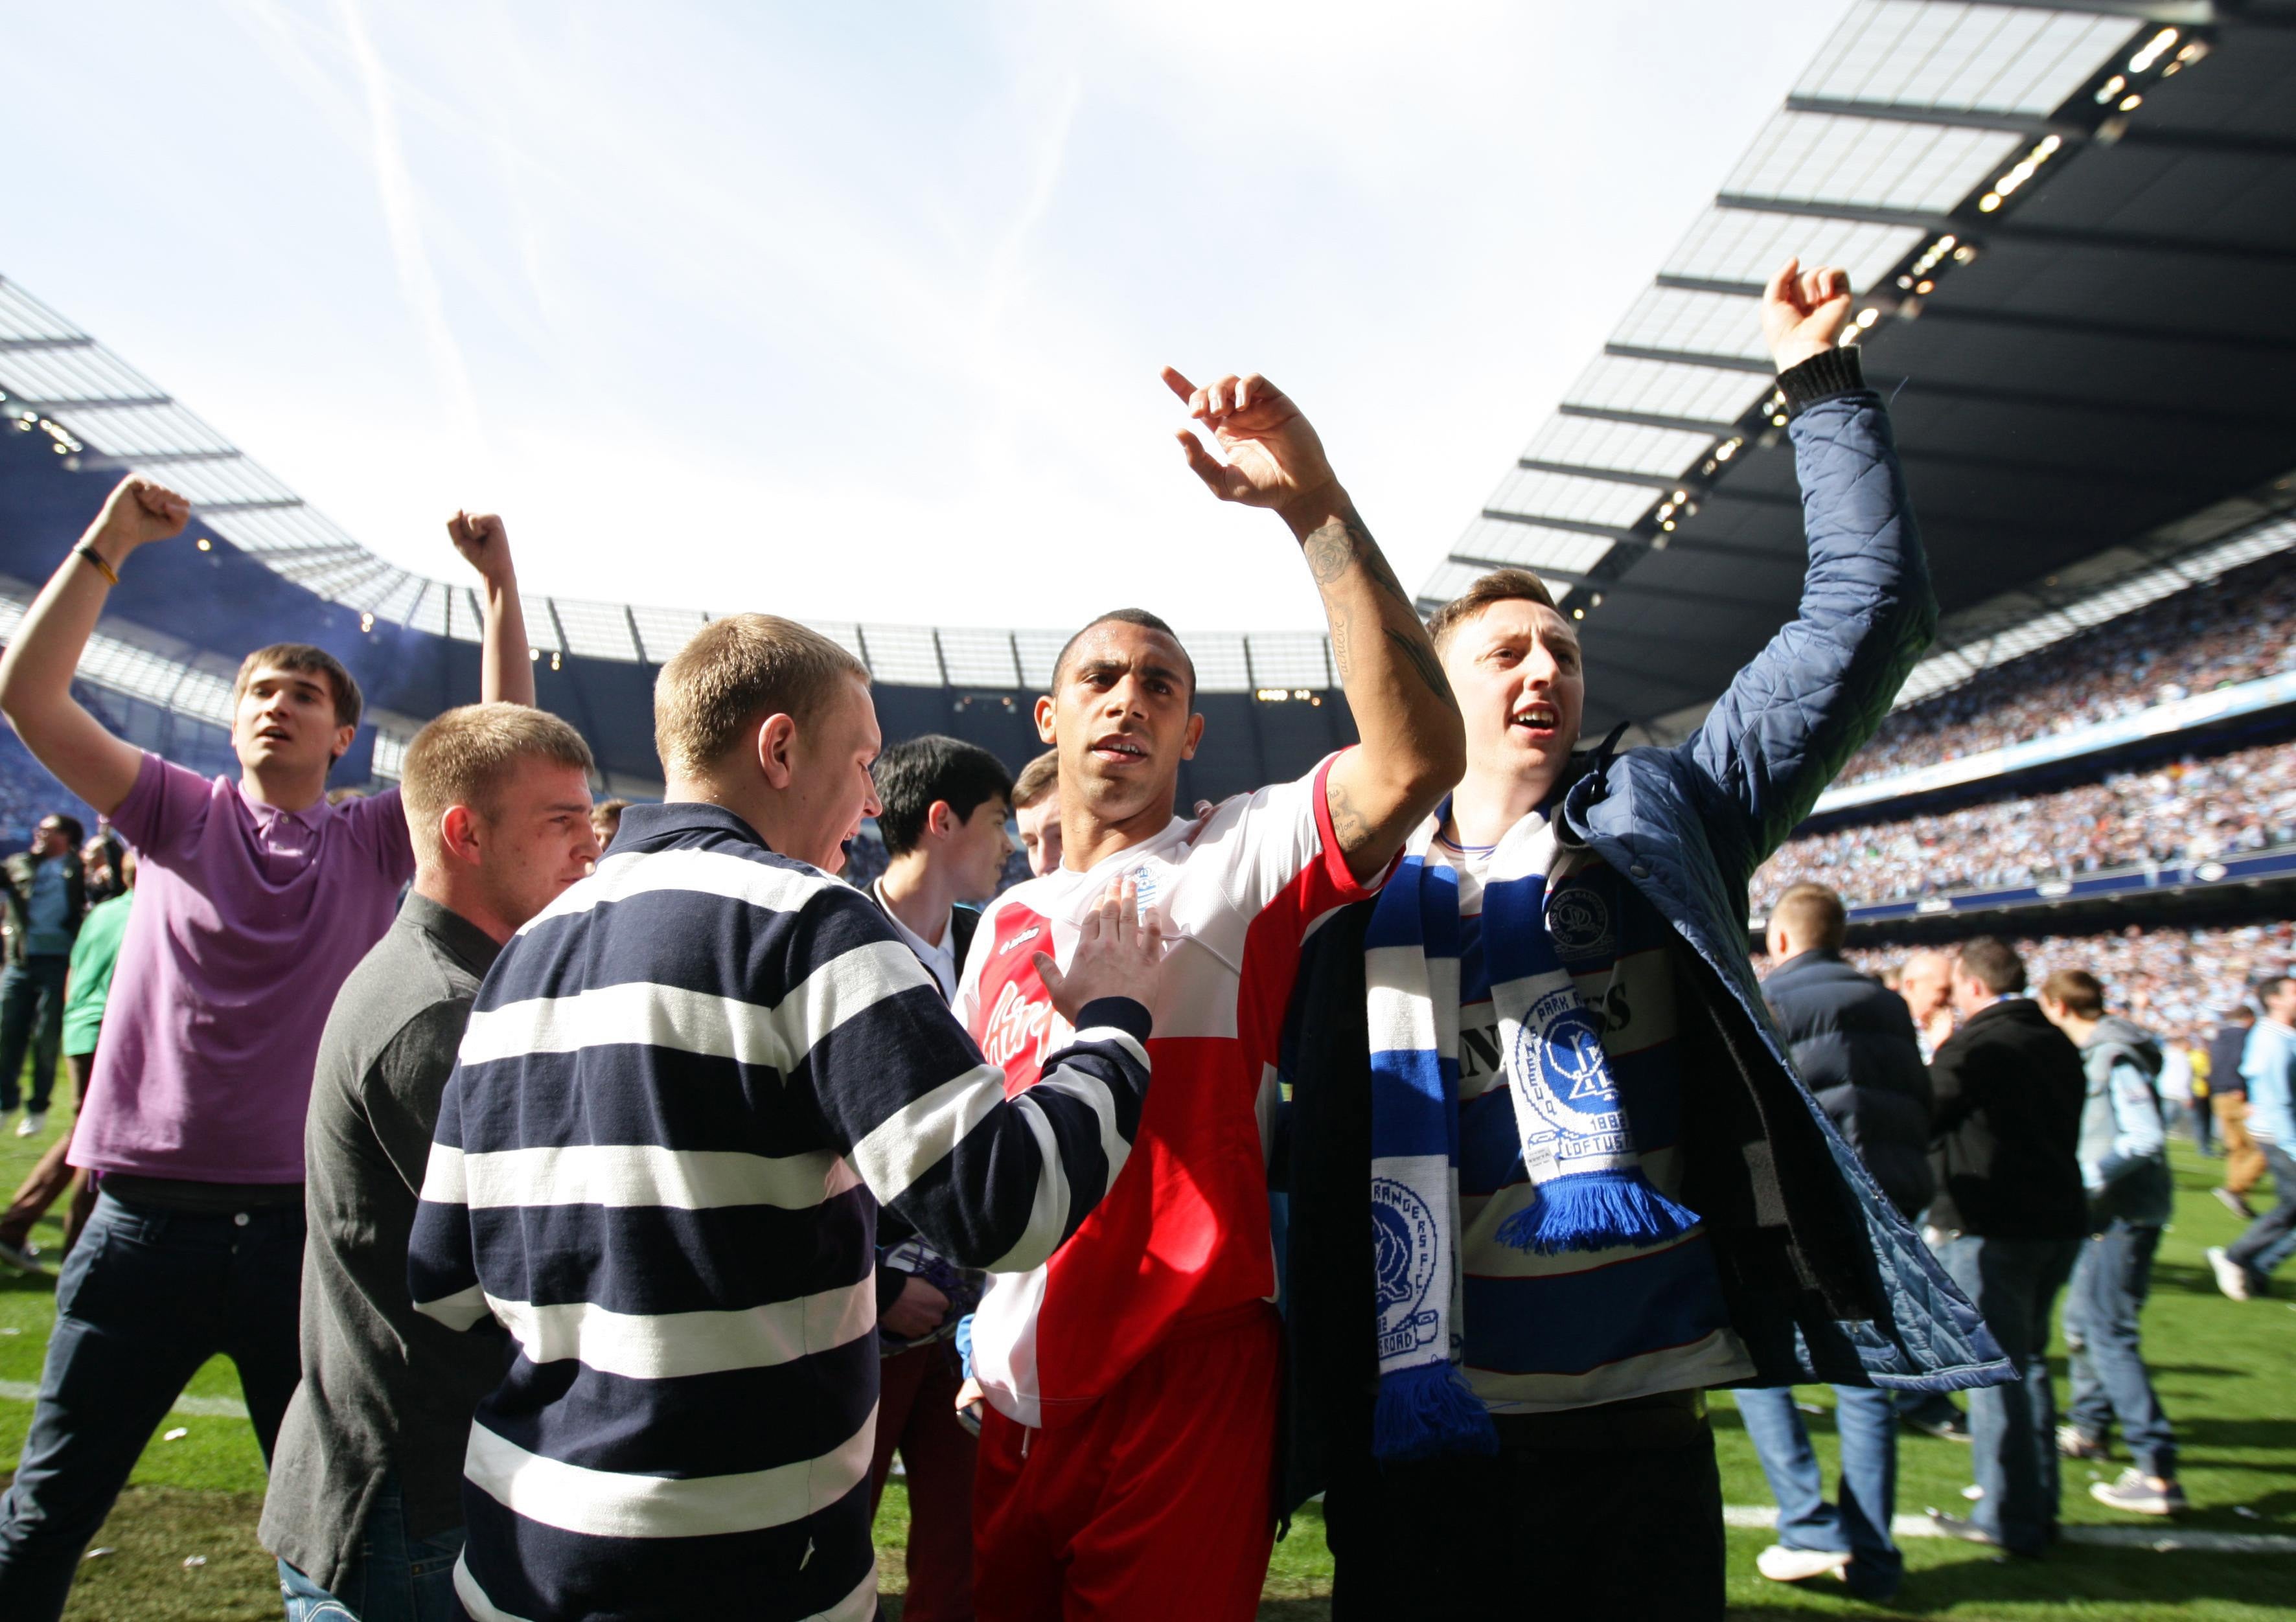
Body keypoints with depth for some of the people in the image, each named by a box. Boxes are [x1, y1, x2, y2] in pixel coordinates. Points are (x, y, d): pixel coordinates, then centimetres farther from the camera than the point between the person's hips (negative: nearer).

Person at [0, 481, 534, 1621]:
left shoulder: (374, 842, 5)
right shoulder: (176, 813, 7)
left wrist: (502, 586, -10)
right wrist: (106, 544, -8)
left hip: (305, 1219, 0)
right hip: (148, 1217, 1)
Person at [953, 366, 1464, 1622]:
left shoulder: (1233, 859, -6)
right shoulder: (1002, 924, 14)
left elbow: (1417, 758, -25)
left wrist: (1314, 505, -29)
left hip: (1181, 1393, -6)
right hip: (1013, 1404, 6)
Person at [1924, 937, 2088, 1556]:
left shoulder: (1972, 1048, -15)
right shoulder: (2059, 1045, 11)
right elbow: (2064, 1129, 16)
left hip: (1990, 1228, -8)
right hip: (2060, 1220, 9)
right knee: (2028, 1363, 19)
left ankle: (2010, 1521, 6)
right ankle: (2040, 1507, 26)